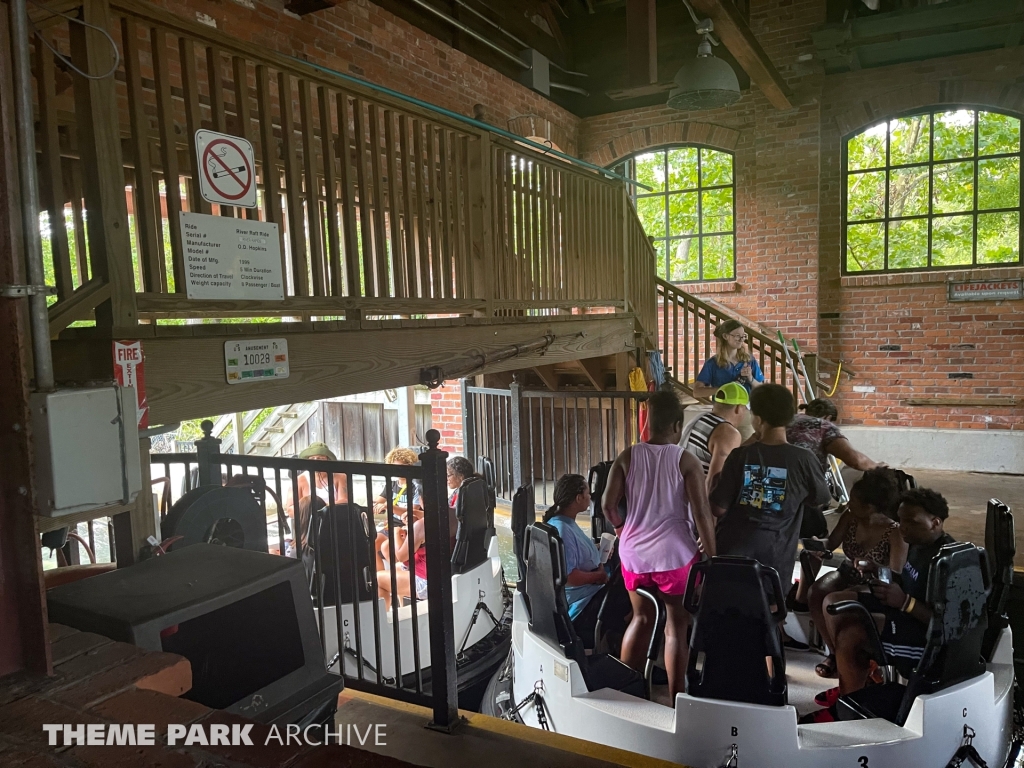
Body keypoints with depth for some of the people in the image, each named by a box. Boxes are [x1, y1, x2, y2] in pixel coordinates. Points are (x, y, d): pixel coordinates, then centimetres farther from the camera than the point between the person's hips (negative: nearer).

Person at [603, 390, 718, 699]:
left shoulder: (627, 457, -2)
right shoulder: (686, 461, -10)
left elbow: (608, 504, -3)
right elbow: (702, 513, -14)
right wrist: (712, 556, -6)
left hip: (634, 553, 4)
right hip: (674, 554, -3)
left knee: (641, 617, 21)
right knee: (677, 624, 11)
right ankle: (675, 699, 17)